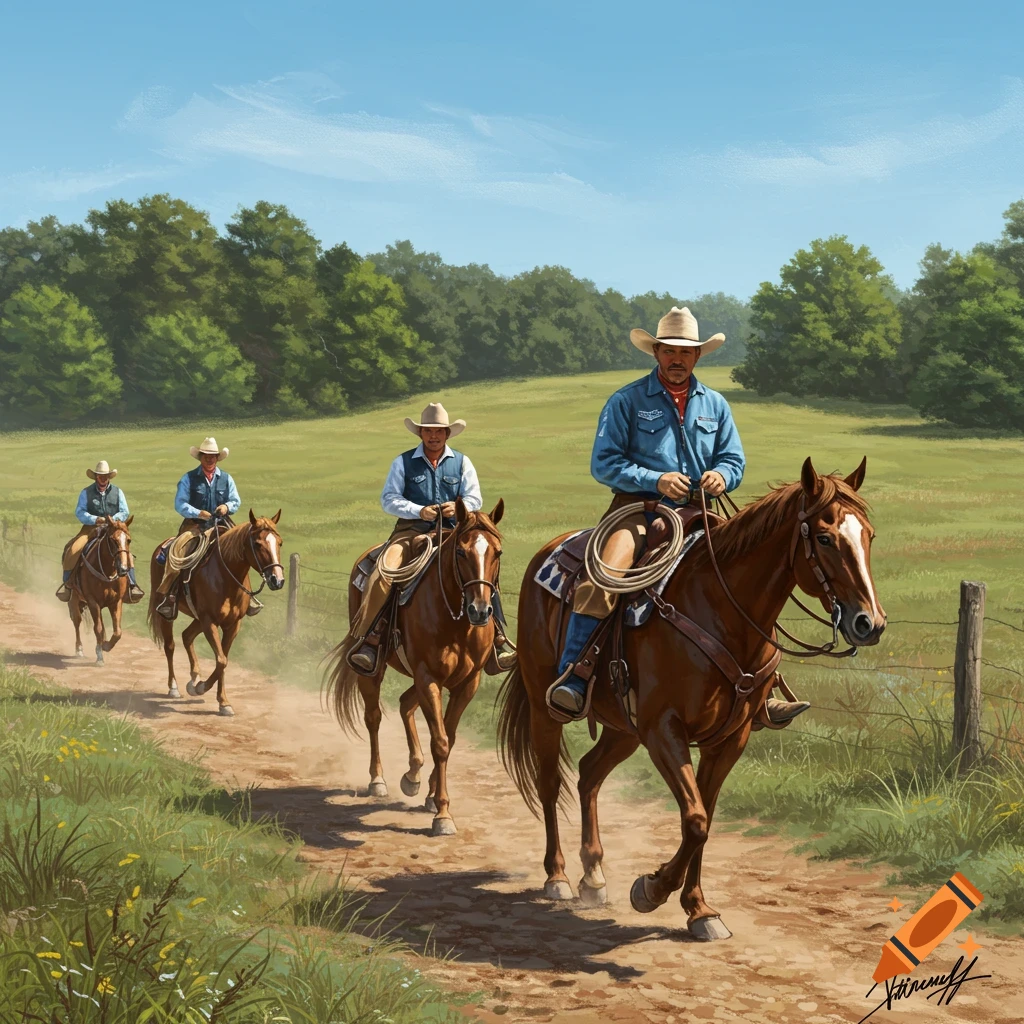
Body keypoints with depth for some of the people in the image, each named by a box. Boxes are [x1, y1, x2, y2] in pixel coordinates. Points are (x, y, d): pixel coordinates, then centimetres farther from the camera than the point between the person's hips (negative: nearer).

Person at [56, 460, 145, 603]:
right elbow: (79, 512, -3)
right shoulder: (86, 492, 6)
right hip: (91, 528, -1)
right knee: (72, 550, -22)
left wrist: (113, 519, -16)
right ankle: (67, 583, -8)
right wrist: (95, 520, -19)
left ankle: (132, 585, -15)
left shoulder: (117, 492, 10)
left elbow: (124, 512, 5)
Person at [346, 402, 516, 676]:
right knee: (382, 574, -27)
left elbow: (475, 498, 7)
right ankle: (367, 638, -24)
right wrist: (419, 511, -15)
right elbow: (388, 499, 0)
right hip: (411, 530, -1)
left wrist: (458, 507, -16)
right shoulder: (403, 462, 7)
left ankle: (497, 636, -12)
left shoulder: (461, 463, 12)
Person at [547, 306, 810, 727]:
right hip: (637, 506, -4)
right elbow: (604, 463, -4)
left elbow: (735, 460, 16)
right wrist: (655, 480, -17)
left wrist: (721, 475, -9)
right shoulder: (627, 401, 1)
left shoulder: (715, 404, 14)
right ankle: (570, 679, -28)